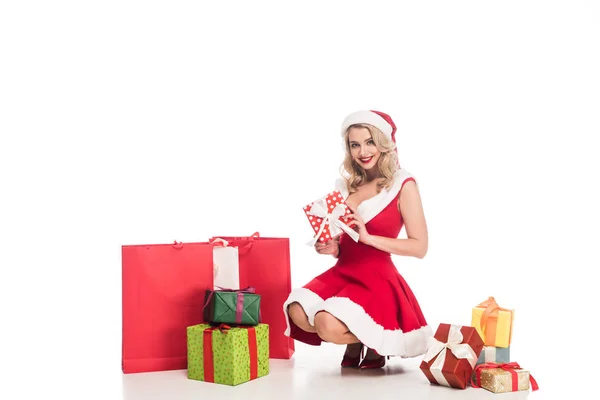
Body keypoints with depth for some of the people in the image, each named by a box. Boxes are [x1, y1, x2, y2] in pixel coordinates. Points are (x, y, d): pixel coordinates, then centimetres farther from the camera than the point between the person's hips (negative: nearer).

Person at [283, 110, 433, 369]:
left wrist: (368, 238, -19)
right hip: (341, 273, 6)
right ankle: (354, 342, 7)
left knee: (328, 326, -28)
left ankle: (373, 343, 6)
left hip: (377, 279, -6)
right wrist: (331, 247, -2)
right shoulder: (346, 184, 11)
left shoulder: (404, 186, -5)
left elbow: (419, 247, -11)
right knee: (297, 313, -20)